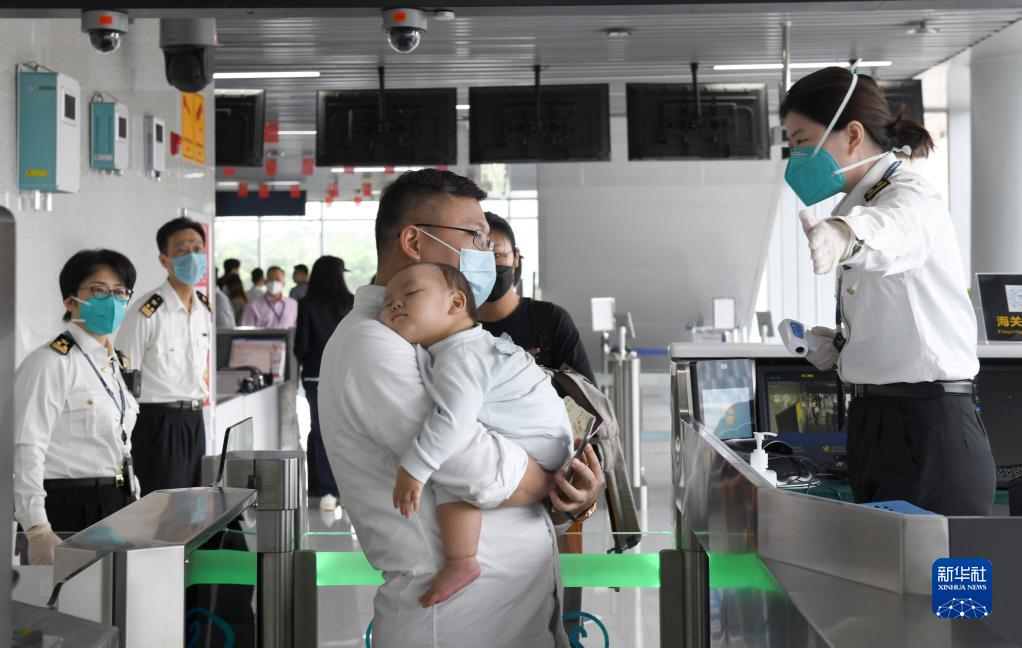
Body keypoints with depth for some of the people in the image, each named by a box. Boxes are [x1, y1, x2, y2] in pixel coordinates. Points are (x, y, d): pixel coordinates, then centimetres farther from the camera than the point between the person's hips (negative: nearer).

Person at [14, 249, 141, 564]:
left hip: (119, 504, 8)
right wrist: (38, 531, -28)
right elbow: (26, 450, -21)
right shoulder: (52, 363, -12)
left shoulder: (119, 364, 14)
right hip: (70, 509, -8)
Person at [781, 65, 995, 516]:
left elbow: (888, 229, -38)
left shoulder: (911, 200, -11)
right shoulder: (861, 203, 17)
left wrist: (842, 237, -60)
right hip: (875, 424, 9)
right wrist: (841, 344, 6)